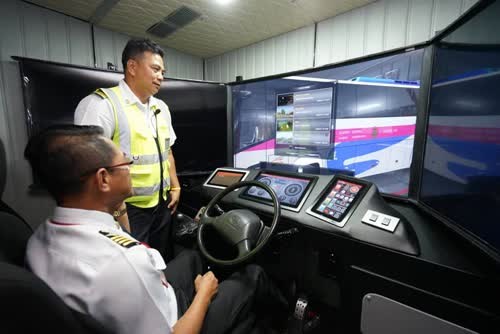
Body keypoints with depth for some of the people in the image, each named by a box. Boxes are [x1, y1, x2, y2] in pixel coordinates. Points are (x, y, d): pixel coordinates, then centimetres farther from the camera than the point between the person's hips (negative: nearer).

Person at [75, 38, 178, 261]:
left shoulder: (161, 107, 10)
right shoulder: (102, 104, -15)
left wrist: (175, 186, 13)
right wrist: (117, 211, -21)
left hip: (162, 205, 7)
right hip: (127, 210, -7)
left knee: (164, 265, 22)